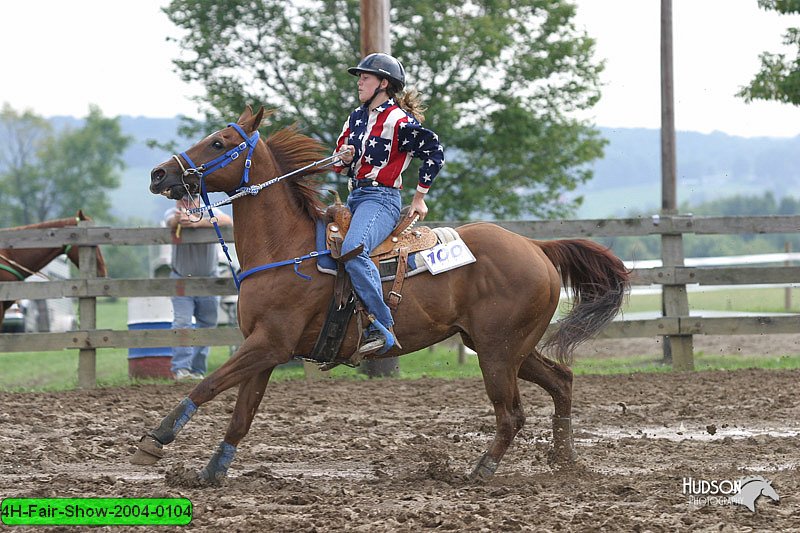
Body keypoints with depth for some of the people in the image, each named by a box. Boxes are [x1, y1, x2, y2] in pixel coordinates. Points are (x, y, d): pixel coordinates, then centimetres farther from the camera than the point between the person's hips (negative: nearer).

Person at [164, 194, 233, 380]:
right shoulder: (173, 214, -8)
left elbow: (227, 221, -34)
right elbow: (171, 221, -34)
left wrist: (198, 222, -51)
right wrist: (178, 219, -61)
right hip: (181, 279, -1)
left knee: (207, 326, 4)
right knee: (181, 322, -15)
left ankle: (198, 370, 14)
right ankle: (181, 368, -18)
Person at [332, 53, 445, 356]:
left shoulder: (399, 120, -7)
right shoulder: (357, 118, 17)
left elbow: (434, 152, -4)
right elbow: (339, 165, 22)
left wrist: (419, 197, 1)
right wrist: (345, 158, -3)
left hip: (381, 198, -10)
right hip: (354, 197, 10)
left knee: (353, 250, -35)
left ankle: (383, 327, -34)